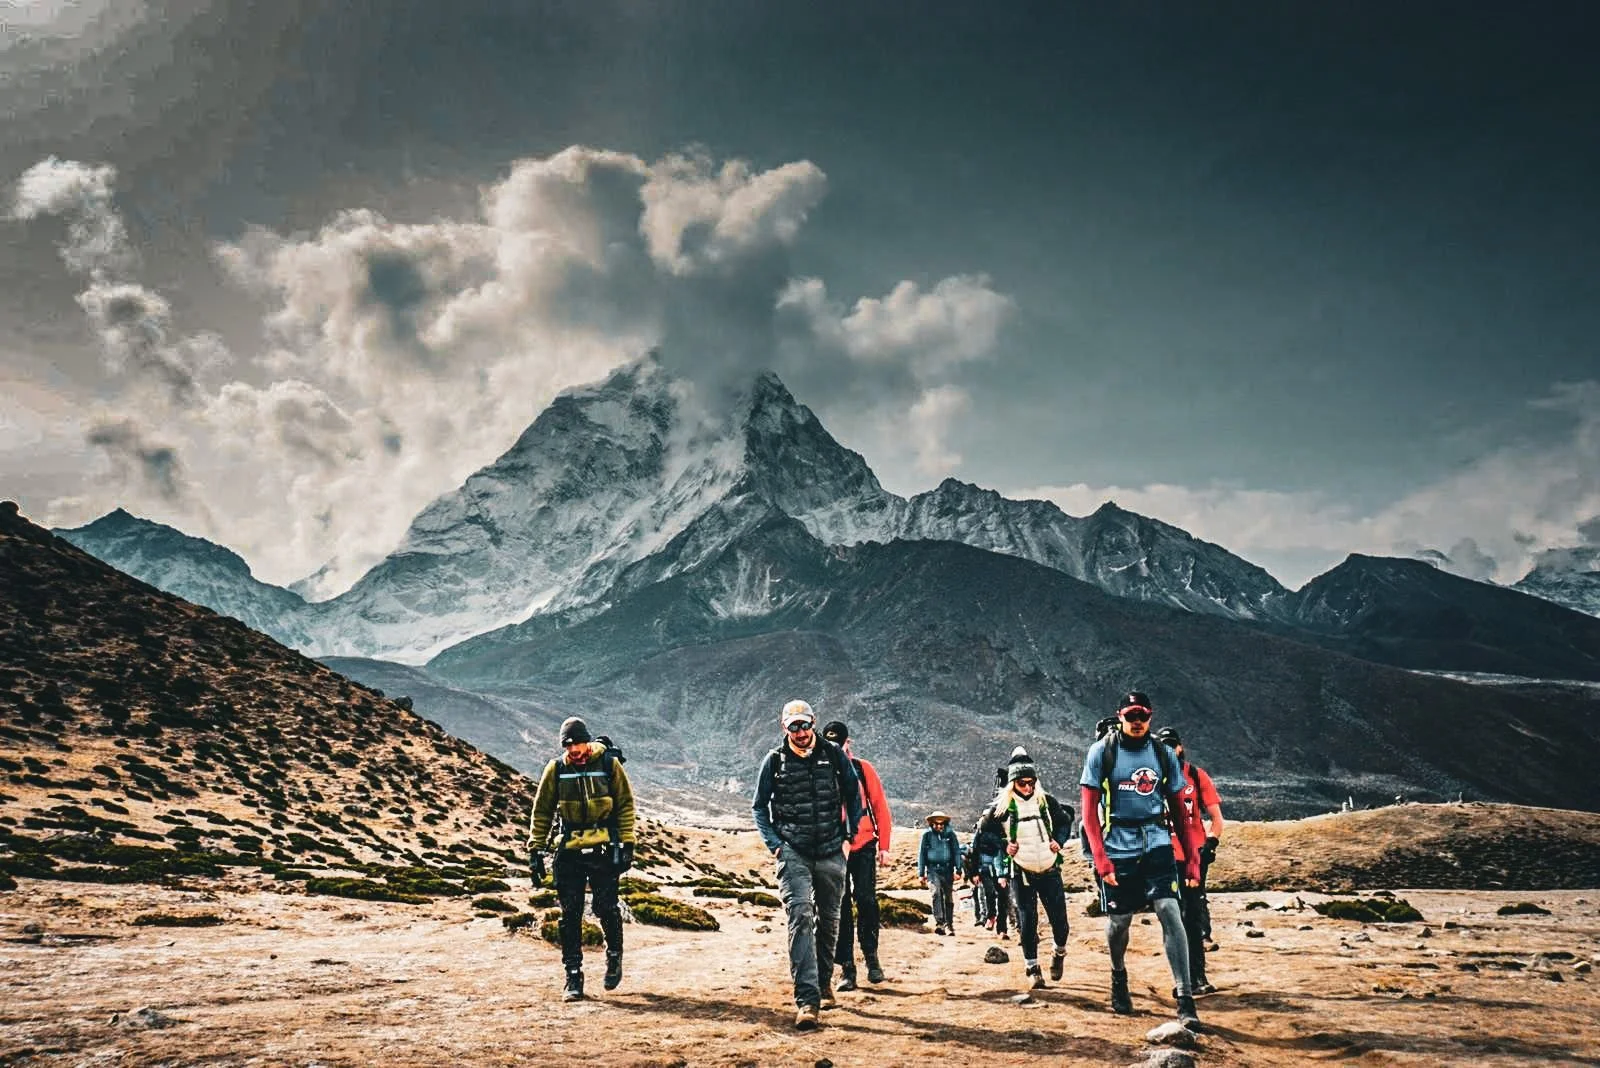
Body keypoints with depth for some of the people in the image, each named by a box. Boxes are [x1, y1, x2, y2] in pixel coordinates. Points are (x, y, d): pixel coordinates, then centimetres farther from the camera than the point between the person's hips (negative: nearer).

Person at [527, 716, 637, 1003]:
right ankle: (573, 977, 12)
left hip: (603, 849, -2)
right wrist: (536, 848, 4)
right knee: (570, 916, 2)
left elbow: (625, 804, 3)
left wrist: (627, 843, -3)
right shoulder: (556, 769, 1)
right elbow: (541, 810, 9)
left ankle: (614, 956, 27)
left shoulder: (609, 764, -3)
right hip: (568, 850, 2)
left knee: (607, 909, -1)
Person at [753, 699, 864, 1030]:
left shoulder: (834, 755, 1)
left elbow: (853, 795, 14)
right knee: (800, 917, -16)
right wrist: (774, 844, -2)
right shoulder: (775, 761, -1)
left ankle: (824, 982, 36)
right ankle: (807, 1000, -20)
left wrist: (848, 837, 9)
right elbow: (759, 806, 9)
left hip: (831, 853, 2)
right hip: (793, 853, -2)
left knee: (828, 920, 13)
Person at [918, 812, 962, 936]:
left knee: (949, 898, 6)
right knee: (936, 893, -22)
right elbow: (921, 854, 6)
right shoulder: (927, 835, 2)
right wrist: (921, 873, 5)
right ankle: (939, 923, -25)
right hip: (933, 870, -1)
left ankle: (949, 925, 19)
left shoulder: (950, 834, 2)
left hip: (947, 870, 2)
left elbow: (957, 852, 5)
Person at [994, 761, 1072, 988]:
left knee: (1059, 918, 1)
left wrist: (1059, 841, 0)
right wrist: (1003, 845, -10)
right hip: (1021, 873, -2)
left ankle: (1059, 954, 30)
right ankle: (1032, 967, 8)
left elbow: (1064, 821, 16)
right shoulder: (1003, 808, -6)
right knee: (1027, 921, -4)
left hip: (1049, 870, 2)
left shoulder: (1047, 802, 0)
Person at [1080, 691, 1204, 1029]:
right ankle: (1118, 976, 38)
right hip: (1117, 848, -1)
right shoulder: (1102, 752, -3)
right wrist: (1100, 857, -13)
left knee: (1171, 914, -12)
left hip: (1157, 845, 1)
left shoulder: (1163, 755, 6)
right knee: (1119, 921, 9)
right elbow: (1089, 809, -5)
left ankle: (1185, 998, -10)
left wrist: (1192, 857, 5)